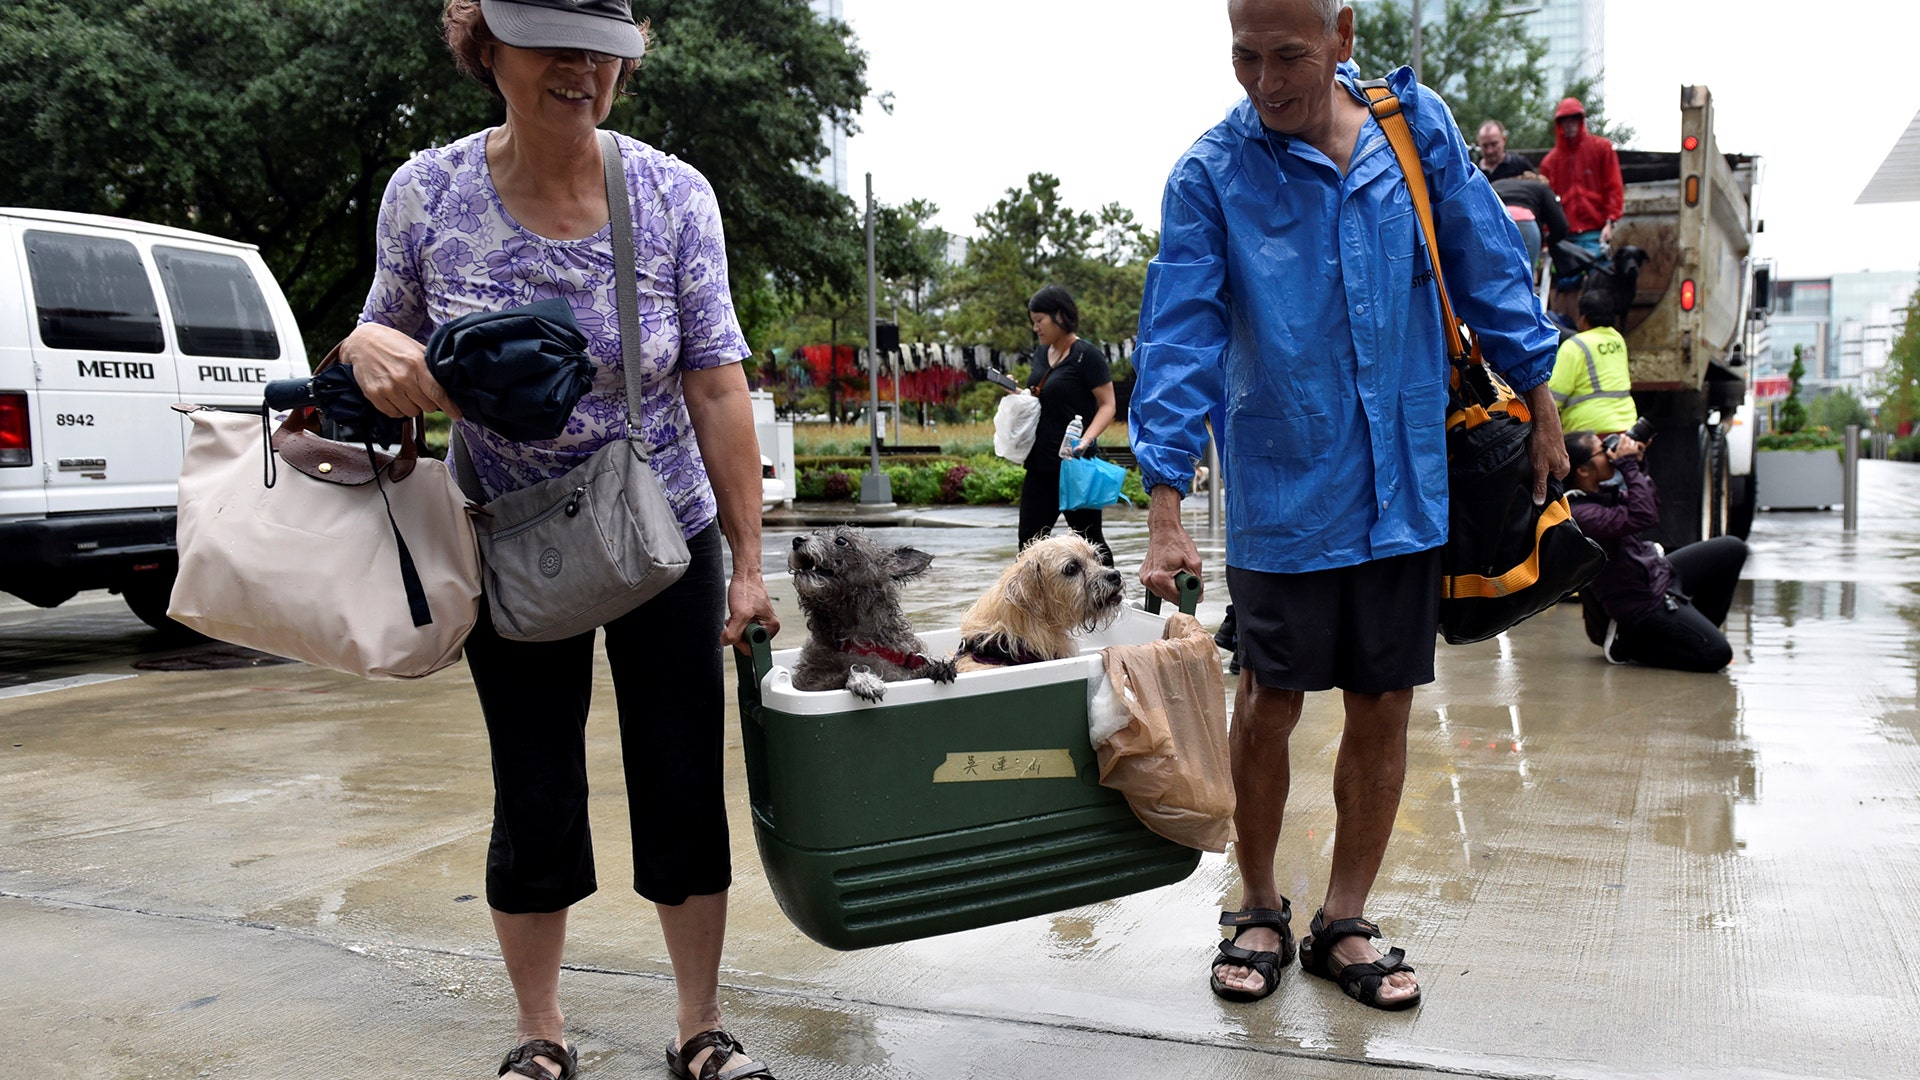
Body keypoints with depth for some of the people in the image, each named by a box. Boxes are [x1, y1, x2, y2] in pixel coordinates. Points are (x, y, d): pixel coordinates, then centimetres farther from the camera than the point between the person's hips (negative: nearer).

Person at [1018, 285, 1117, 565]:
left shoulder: (1086, 355, -12)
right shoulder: (1041, 353, 10)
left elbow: (1107, 405, -12)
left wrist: (1086, 439, -27)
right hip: (1041, 462, 8)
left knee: (1088, 537, 2)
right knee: (1029, 538, 8)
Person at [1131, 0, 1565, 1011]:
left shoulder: (1418, 124, 1)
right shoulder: (1211, 173, -7)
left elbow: (1486, 266, 10)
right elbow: (1180, 336, -11)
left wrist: (1539, 406, 14)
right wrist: (1165, 509, -18)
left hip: (1404, 488, 3)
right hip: (1281, 493, -2)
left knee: (1383, 710, 8)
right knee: (1268, 706, 6)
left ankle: (1345, 922, 26)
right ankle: (1258, 912, 28)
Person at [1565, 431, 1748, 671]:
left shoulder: (1602, 490, 3)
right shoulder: (1579, 514, -29)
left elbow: (1652, 503, 16)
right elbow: (1645, 517, -36)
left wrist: (1637, 465, 1)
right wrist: (1628, 465, -27)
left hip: (1658, 572, 10)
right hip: (1644, 603, -10)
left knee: (1732, 549, 14)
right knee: (1716, 653, -17)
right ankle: (1630, 641, 1)